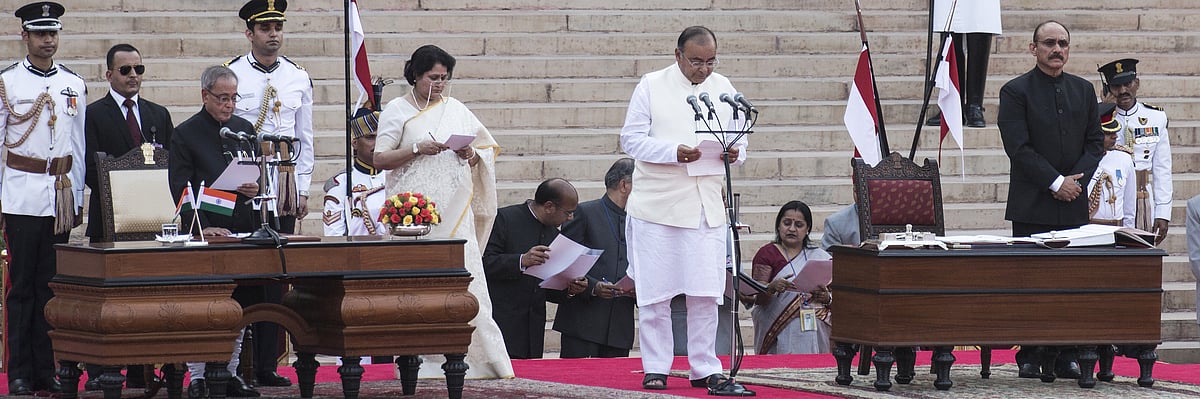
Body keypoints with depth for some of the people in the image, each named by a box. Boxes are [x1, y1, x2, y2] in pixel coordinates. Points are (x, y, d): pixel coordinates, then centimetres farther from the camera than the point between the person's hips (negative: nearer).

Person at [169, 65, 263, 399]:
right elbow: (181, 190, -8)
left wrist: (255, 188, -3)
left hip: (243, 230, 5)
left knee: (241, 306, 7)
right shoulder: (185, 134, -3)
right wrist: (203, 226, -18)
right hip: (205, 231, -5)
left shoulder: (244, 129, 14)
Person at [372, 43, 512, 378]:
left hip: (454, 211, 3)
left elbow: (486, 151, 21)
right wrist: (418, 149, -13)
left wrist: (471, 155, -2)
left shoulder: (456, 109, 15)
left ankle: (479, 357, -6)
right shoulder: (398, 110, 5)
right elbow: (380, 159, -1)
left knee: (464, 278, -5)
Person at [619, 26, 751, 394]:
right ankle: (655, 368, 9)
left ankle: (705, 368, 7)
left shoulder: (724, 89, 11)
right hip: (656, 204, -3)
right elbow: (631, 139, -5)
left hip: (707, 206, 3)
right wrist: (674, 153, -19)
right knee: (655, 292, 1)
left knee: (705, 293, 0)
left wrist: (735, 152, -11)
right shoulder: (652, 86, -1)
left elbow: (739, 140, 14)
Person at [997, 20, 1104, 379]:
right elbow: (1019, 147, -9)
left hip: (1073, 203, 4)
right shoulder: (1015, 92, -2)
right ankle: (1029, 357, 1)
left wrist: (1076, 178, -5)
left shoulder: (1083, 90, 14)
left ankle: (1066, 354, 5)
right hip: (1032, 205, -4)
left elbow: (1095, 143, 12)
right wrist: (1056, 183, -13)